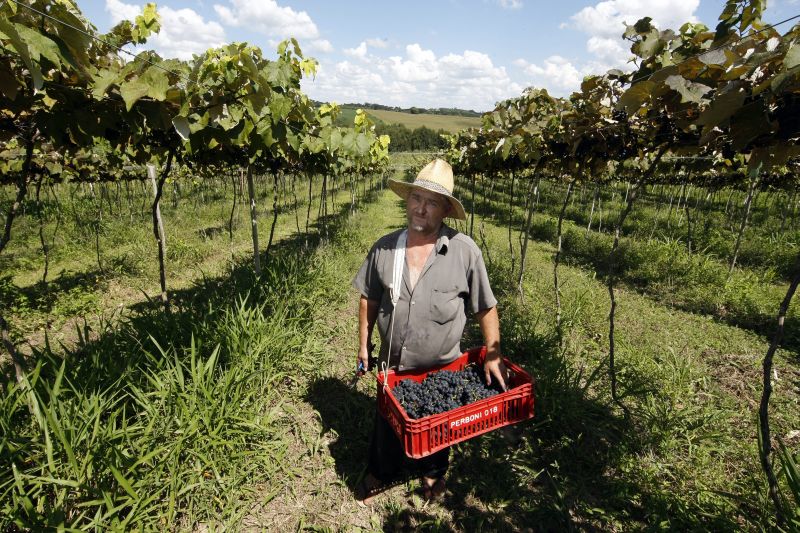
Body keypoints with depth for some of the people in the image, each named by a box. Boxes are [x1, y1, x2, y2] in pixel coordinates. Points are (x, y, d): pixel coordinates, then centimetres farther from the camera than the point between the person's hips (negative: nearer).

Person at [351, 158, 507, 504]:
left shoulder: (465, 251, -19)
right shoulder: (384, 248, -12)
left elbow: (486, 309, -9)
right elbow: (369, 299, 0)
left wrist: (493, 356, -8)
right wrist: (364, 345, 4)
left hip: (442, 368, -1)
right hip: (392, 365, 2)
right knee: (387, 423, 23)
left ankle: (432, 473, 55)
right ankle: (380, 473, 52)